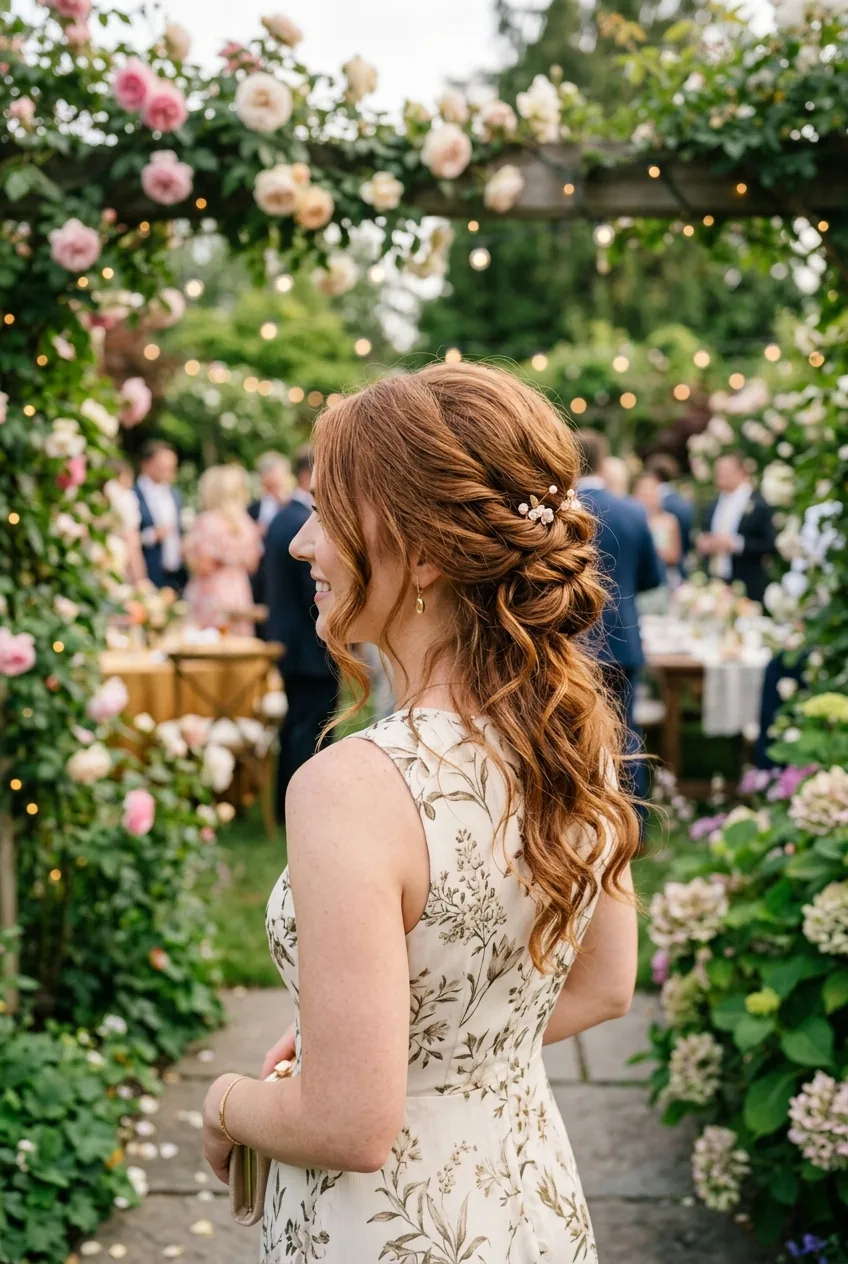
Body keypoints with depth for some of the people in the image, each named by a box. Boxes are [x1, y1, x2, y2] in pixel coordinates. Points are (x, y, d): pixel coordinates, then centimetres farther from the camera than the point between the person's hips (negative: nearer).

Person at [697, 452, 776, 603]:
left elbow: (769, 544, -10)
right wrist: (704, 545, -1)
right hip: (715, 586, 5)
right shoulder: (713, 506, 15)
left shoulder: (759, 505, -5)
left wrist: (736, 544, -19)